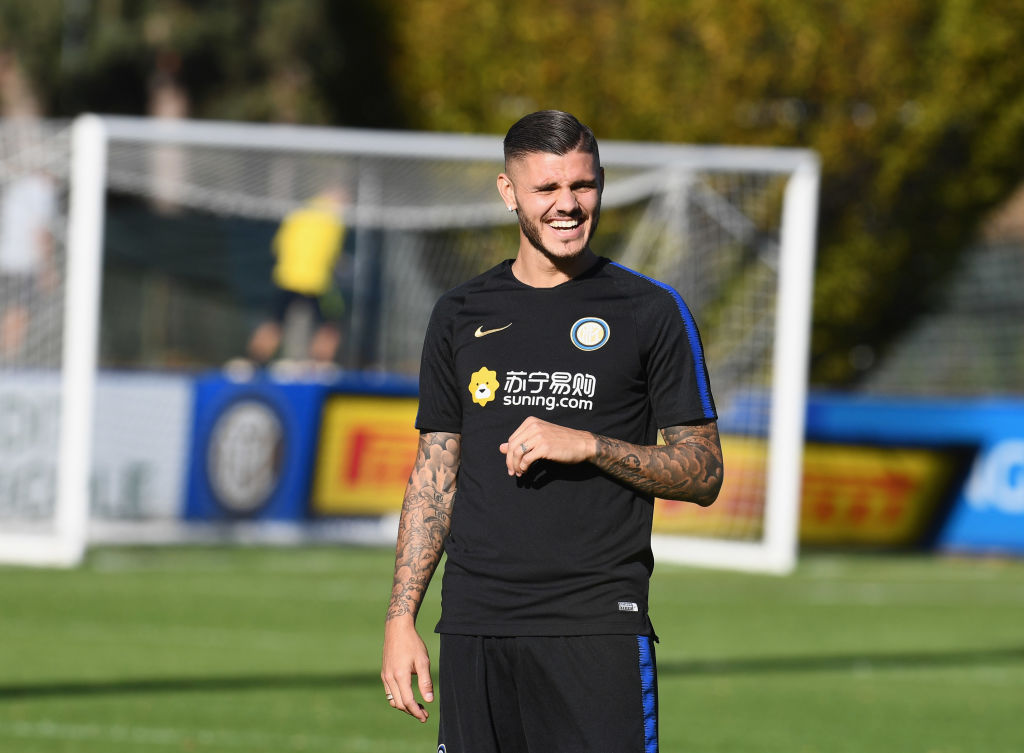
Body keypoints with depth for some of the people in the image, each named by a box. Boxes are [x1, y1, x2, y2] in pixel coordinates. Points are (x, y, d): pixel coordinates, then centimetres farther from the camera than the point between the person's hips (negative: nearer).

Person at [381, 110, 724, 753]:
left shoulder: (652, 311, 3)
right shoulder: (461, 315, 12)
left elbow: (703, 475, 2)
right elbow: (434, 477, 14)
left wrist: (588, 446, -13)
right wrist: (401, 617, 6)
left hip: (599, 626, -3)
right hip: (475, 626, 3)